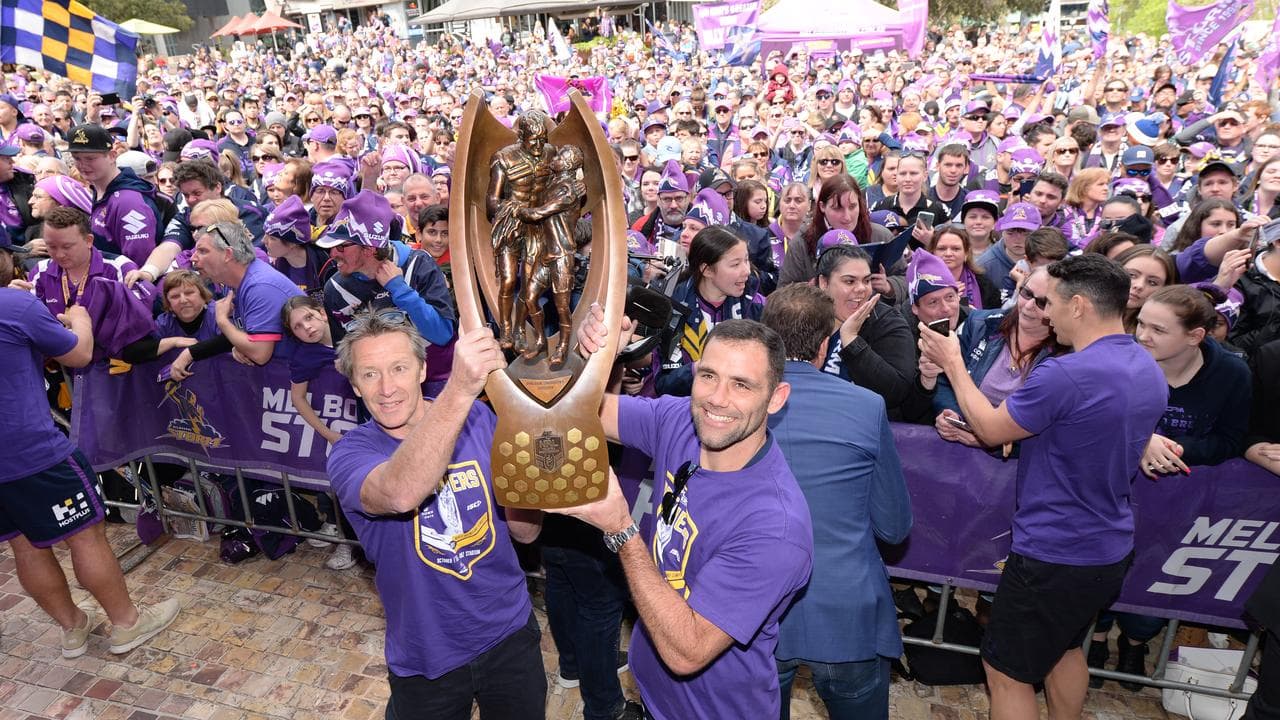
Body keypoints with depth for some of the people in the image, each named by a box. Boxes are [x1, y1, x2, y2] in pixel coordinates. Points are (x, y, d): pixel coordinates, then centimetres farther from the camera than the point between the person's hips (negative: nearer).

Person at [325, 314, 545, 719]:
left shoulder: (478, 419, -9)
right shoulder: (350, 454, -16)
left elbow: (525, 532, -5)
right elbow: (399, 494, -41)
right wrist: (460, 388, -53)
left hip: (510, 632, 2)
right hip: (426, 658, -2)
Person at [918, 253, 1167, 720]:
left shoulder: (1064, 375, -29)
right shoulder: (1150, 371, 2)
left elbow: (989, 429, -15)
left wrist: (953, 364, -3)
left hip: (1054, 556, -9)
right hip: (1111, 550, 9)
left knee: (1006, 670, 9)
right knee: (1064, 647, 30)